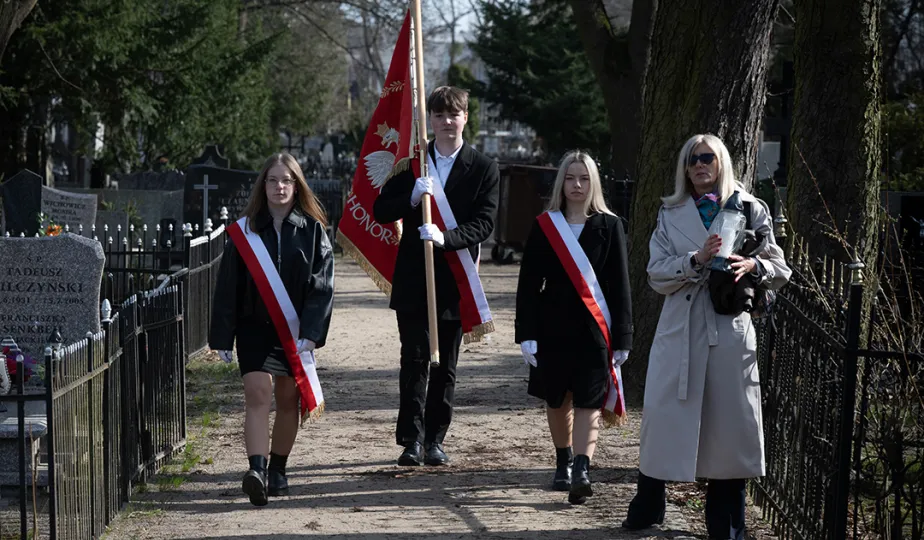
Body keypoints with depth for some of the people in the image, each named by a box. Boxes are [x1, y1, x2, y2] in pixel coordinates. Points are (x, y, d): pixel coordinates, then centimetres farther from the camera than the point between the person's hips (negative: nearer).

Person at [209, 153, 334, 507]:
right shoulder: (246, 228, 2)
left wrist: (310, 333, -13)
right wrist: (223, 338, -1)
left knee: (288, 400, 7)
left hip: (294, 329, 1)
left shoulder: (312, 230, 2)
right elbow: (228, 286, 2)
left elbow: (322, 285, -3)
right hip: (254, 327, -1)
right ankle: (257, 470, -25)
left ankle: (277, 471, 20)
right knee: (257, 393, -15)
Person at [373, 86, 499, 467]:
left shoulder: (483, 169, 2)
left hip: (455, 281, -1)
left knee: (445, 366, 6)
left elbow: (484, 224, -7)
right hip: (413, 278, 1)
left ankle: (435, 440, 14)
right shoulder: (411, 163, 8)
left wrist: (445, 237, -24)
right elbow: (380, 211, 4)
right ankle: (412, 439, 3)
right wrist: (412, 198, -16)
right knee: (414, 361, -1)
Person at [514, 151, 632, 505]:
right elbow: (528, 285, 2)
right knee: (557, 401, 13)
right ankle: (563, 464, 31)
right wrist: (527, 333, -6)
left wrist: (621, 338, -4)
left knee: (588, 403, -9)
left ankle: (581, 472, -20)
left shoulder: (609, 227, 2)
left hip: (594, 328, -2)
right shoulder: (544, 226, 4)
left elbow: (620, 286, 1)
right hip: (553, 326, 2)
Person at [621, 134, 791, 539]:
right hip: (680, 331, 1)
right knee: (664, 412, 0)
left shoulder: (751, 209, 6)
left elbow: (780, 272, 7)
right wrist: (696, 260, -15)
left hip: (731, 331, -1)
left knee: (728, 422, 2)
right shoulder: (670, 214, 10)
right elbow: (657, 275, 1)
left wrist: (753, 266, -15)